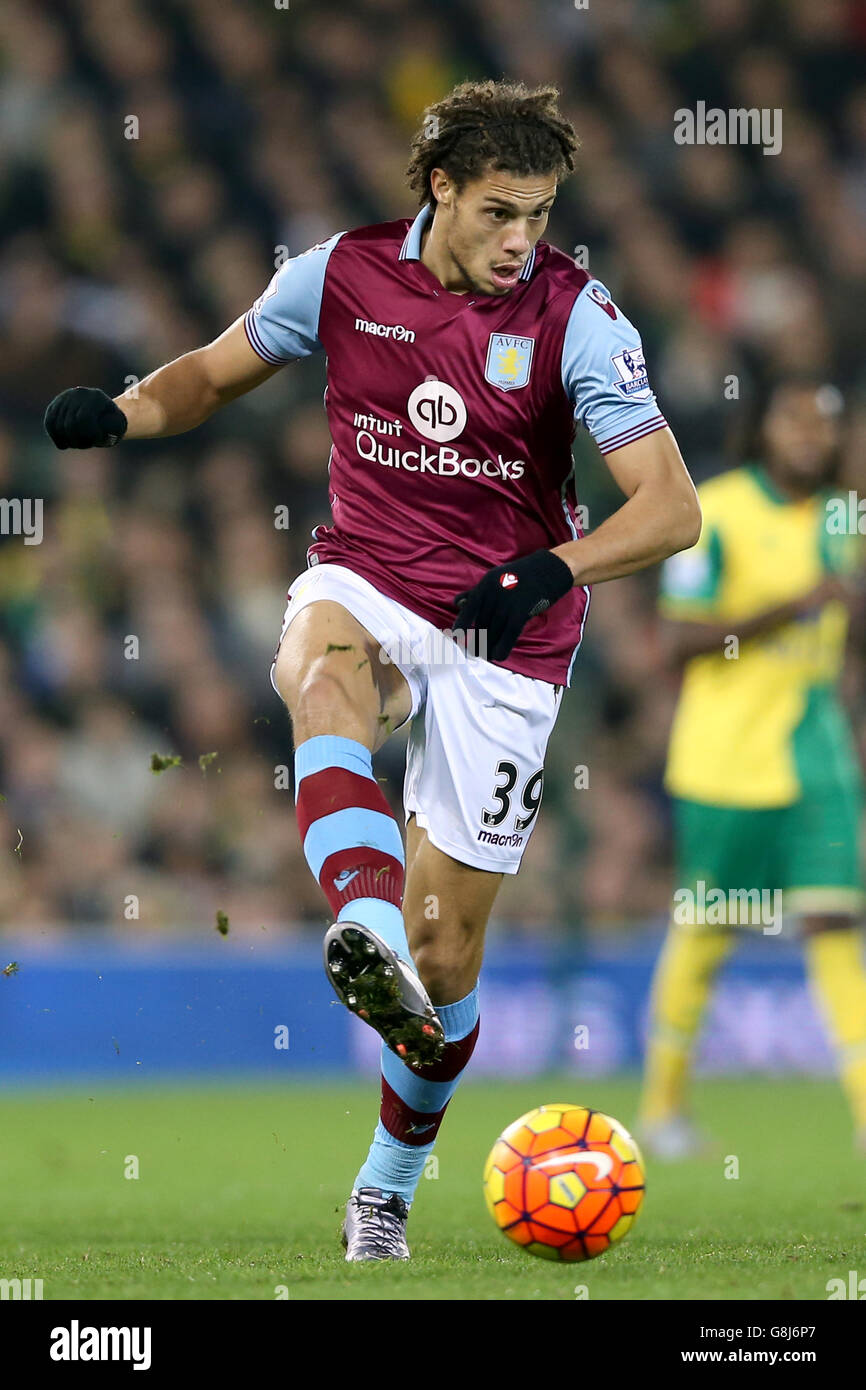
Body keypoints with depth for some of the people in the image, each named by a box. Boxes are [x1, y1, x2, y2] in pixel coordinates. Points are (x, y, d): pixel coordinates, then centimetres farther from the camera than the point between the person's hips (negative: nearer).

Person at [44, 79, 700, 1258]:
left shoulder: (575, 317, -12)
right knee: (321, 671, -39)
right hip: (367, 586, 1)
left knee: (446, 946, 0)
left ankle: (389, 1185, 23)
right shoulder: (343, 276, -5)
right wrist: (124, 413, -11)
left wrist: (552, 570, -33)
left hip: (502, 633, -1)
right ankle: (364, 932, -61)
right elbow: (215, 373, 11)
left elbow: (672, 507, -16)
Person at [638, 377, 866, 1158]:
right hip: (725, 761, -4)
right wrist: (792, 604, -23)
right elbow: (678, 640, -18)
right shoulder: (715, 514, -11)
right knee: (704, 932, 6)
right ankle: (664, 1101, 22)